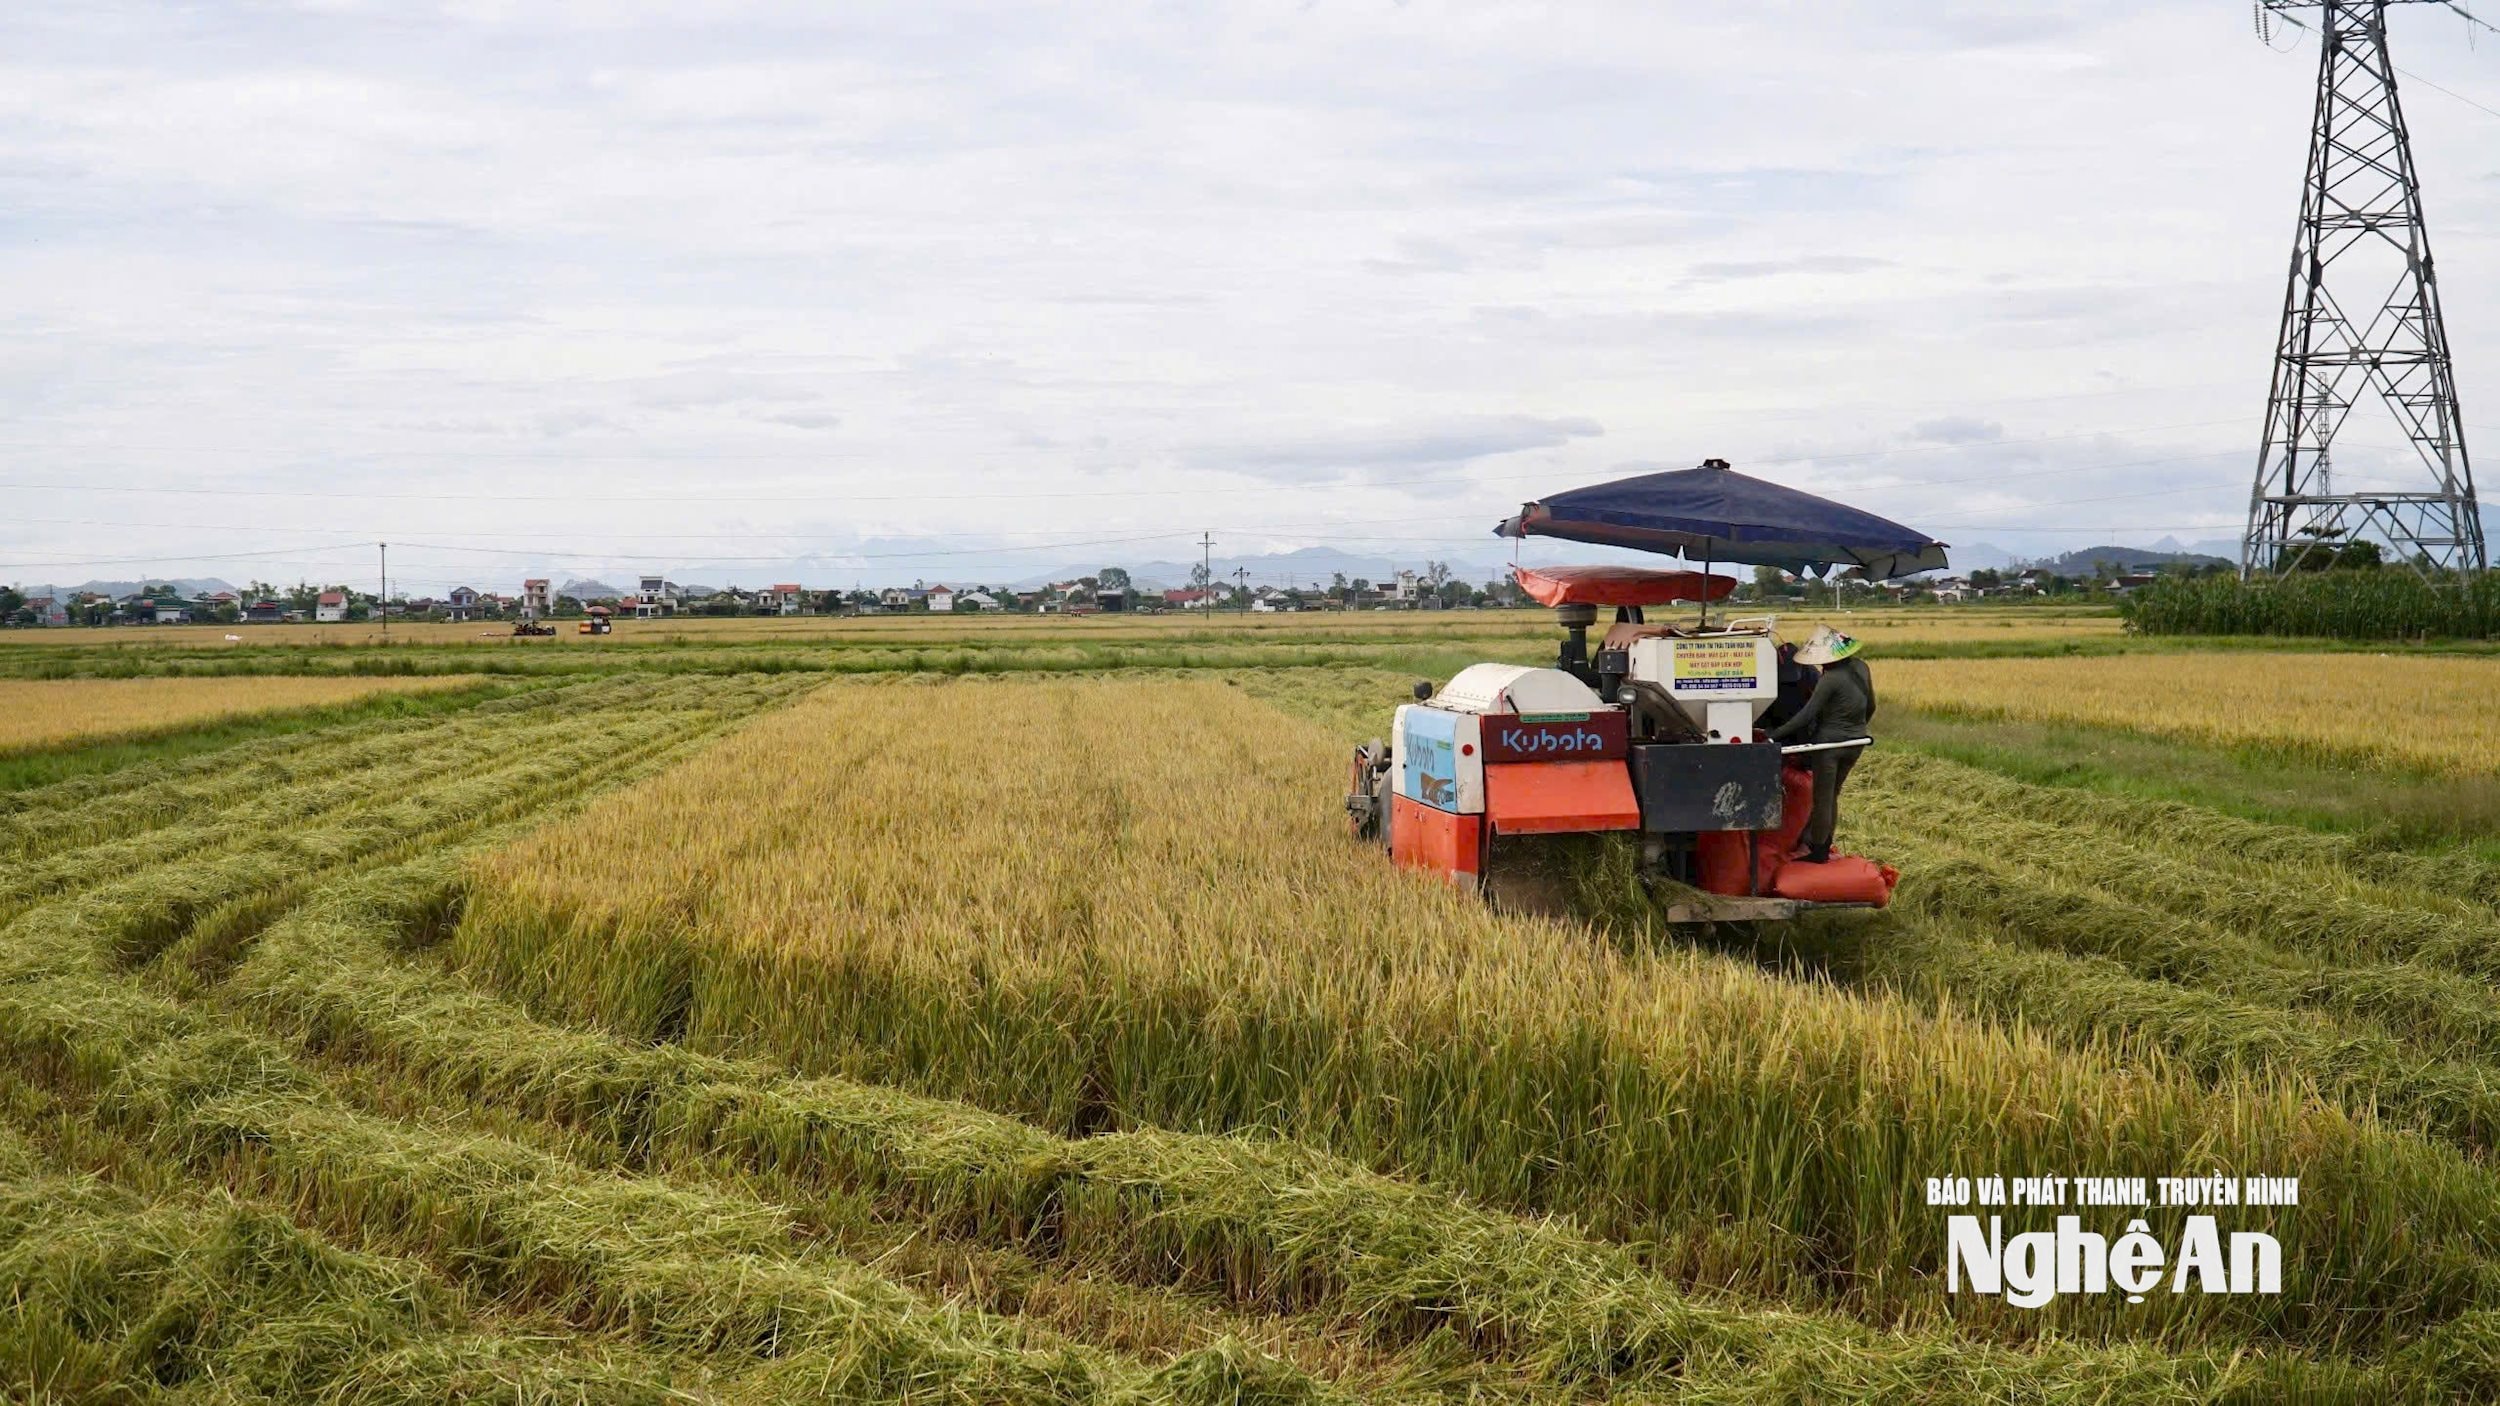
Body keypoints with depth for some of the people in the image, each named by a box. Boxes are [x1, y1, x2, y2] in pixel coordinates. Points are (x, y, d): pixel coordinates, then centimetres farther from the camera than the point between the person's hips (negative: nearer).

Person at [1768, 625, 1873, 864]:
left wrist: (1775, 734, -20)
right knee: (1832, 796, 20)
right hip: (1855, 743, 7)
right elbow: (1870, 707, 13)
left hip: (1829, 741, -7)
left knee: (1822, 798, 5)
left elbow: (1806, 715, -24)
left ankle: (1818, 852, 13)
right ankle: (1824, 845, 28)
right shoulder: (1860, 668, 0)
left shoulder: (1830, 679, -23)